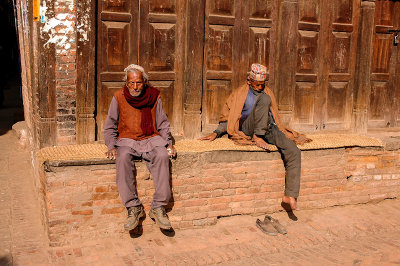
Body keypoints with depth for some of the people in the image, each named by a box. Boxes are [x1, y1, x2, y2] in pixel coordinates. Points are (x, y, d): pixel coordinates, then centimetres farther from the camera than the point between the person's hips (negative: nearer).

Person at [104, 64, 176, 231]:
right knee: (123, 157, -35)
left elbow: (163, 124, 16)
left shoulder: (153, 96, 8)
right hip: (127, 140, 0)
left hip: (151, 139, 1)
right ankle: (133, 208, -29)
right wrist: (111, 147, -5)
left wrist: (168, 142, 2)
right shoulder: (119, 97, 5)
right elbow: (110, 127, 10)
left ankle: (158, 208, -28)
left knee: (162, 156, -32)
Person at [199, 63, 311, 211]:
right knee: (264, 99, -28)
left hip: (270, 129, 4)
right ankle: (257, 138, -29)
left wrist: (281, 131, 21)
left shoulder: (267, 92, 25)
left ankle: (290, 196, -22)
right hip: (250, 129, -4)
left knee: (294, 153, -21)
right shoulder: (239, 94, 12)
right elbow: (226, 118, 11)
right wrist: (215, 133, -4)